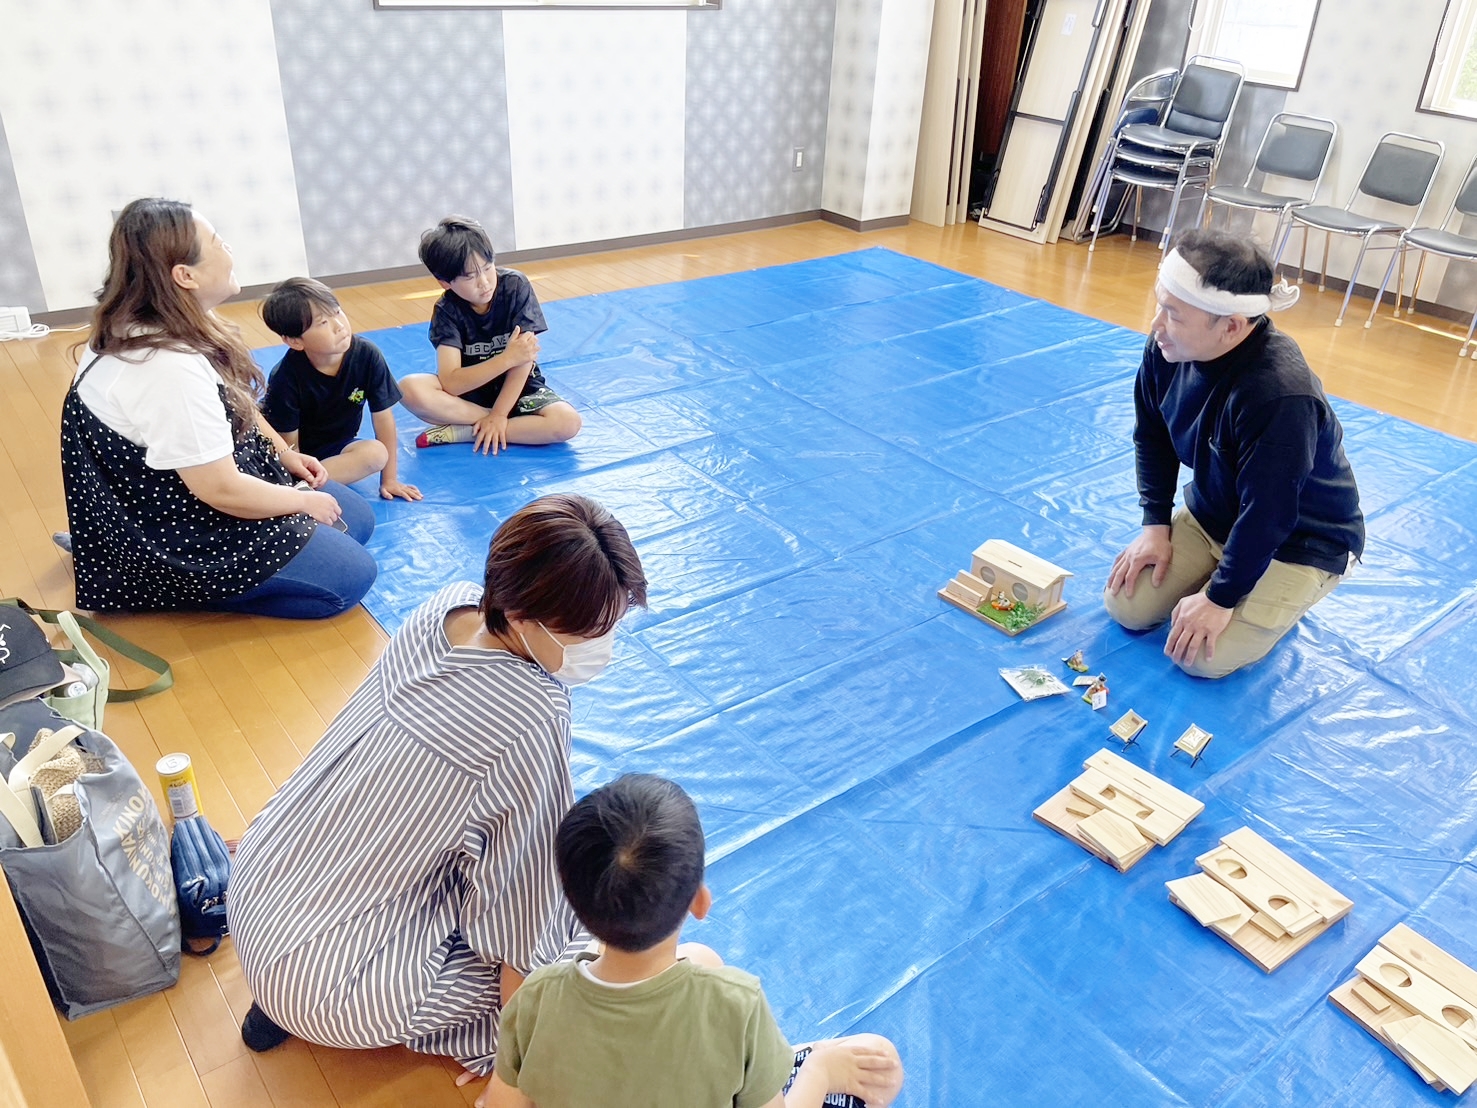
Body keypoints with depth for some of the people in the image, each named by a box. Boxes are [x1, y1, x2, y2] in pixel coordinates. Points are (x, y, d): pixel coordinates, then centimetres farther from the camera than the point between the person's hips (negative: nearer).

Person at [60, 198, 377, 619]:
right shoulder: (170, 368, -32)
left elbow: (235, 405, 15)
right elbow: (221, 490, -27)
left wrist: (286, 454, 6)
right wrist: (304, 501, -13)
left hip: (183, 497, 10)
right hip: (182, 533, -10)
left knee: (357, 518, 13)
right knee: (352, 575, -11)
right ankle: (172, 586, -1)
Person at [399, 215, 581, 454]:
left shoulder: (515, 286, -16)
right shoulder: (447, 311, -14)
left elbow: (524, 356, -18)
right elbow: (450, 383, -24)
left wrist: (499, 414, -20)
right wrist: (507, 358, -33)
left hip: (519, 389, 0)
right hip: (470, 392, 0)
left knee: (568, 422, -30)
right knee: (411, 387, -29)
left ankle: (464, 431, -21)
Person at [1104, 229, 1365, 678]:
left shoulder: (1281, 397, -39)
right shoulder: (1168, 347, -17)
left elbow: (1266, 517, -30)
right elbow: (1152, 438, 1)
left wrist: (1220, 599, -21)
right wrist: (1155, 526, -2)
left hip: (1298, 542, -6)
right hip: (1212, 514, 7)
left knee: (1201, 656, -17)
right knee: (1127, 607, -3)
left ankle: (1286, 595, 11)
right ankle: (1226, 564, 20)